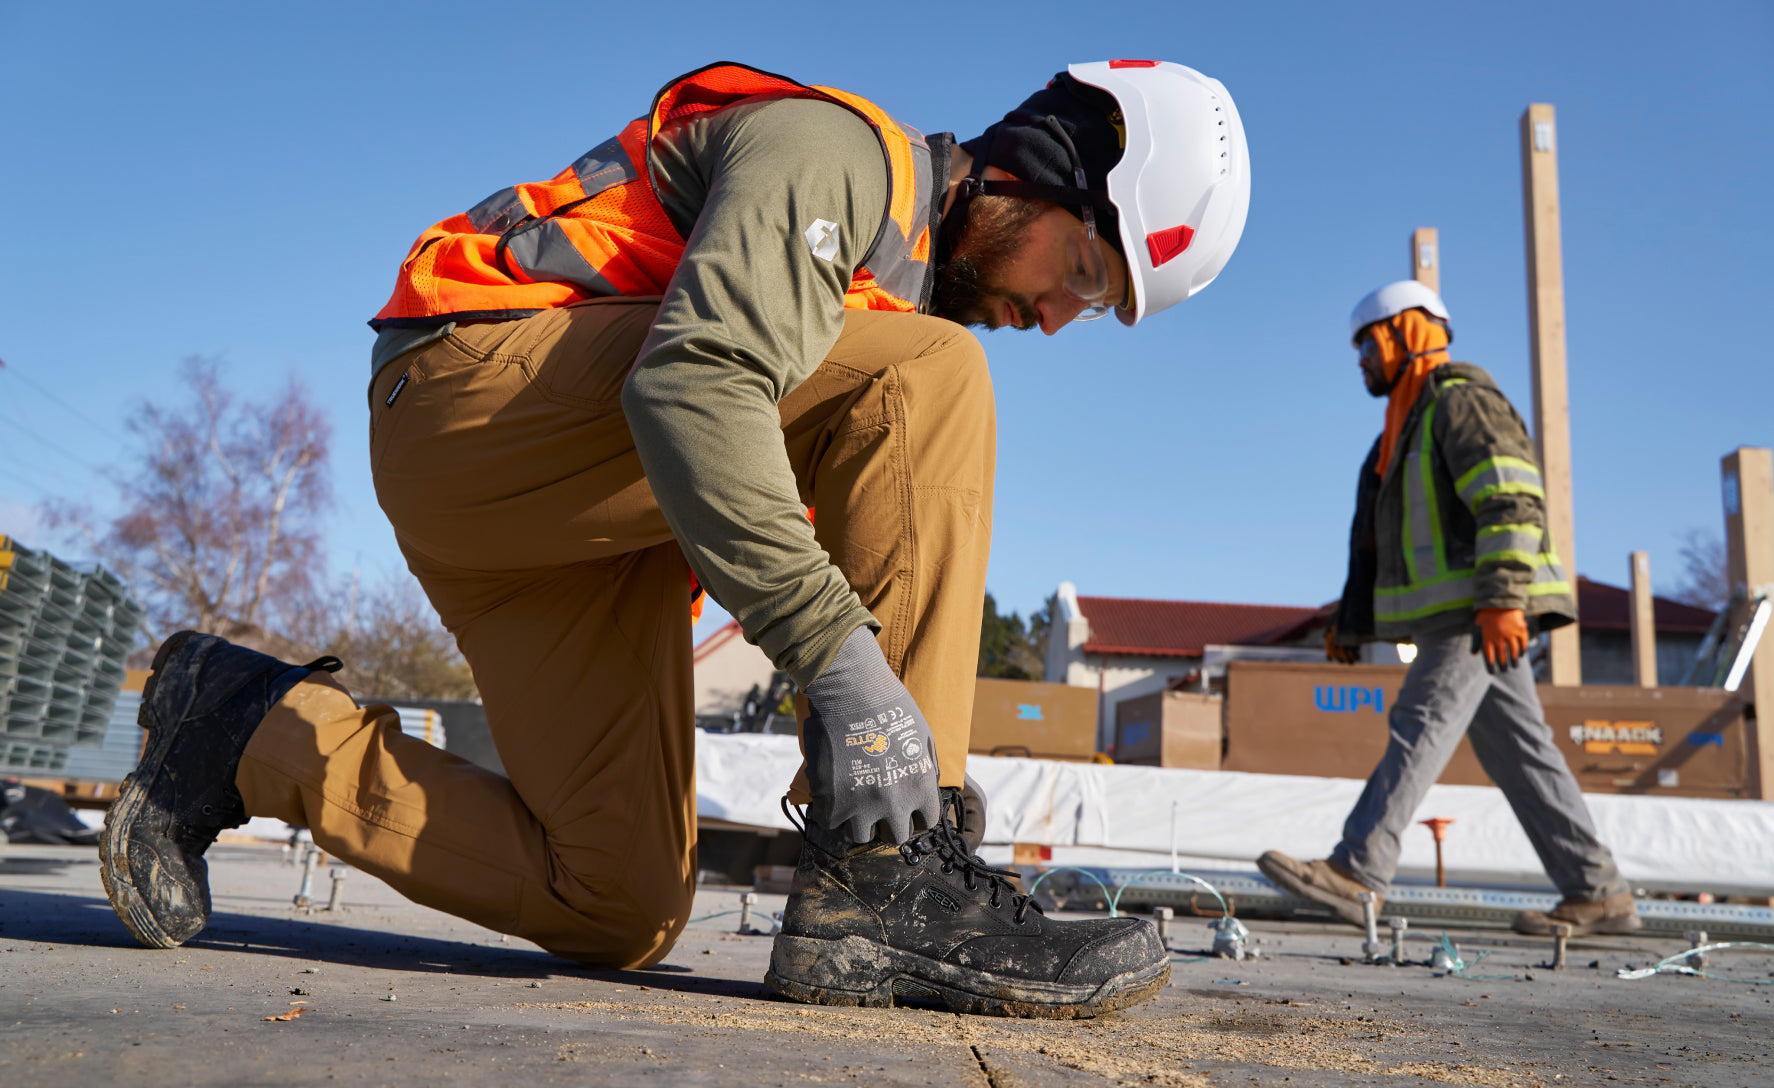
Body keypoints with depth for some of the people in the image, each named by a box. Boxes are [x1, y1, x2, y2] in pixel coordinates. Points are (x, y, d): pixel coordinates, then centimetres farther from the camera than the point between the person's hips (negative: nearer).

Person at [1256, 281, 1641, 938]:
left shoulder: (1461, 401, -5)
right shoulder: (1412, 426, 26)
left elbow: (1513, 502, -18)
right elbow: (1394, 541, 27)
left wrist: (1502, 599, -26)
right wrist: (1352, 622, 22)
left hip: (1480, 609, -10)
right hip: (1457, 614, 10)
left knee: (1420, 724, -15)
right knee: (1515, 749, 5)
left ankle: (1355, 872, -20)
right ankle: (1597, 894, 7)